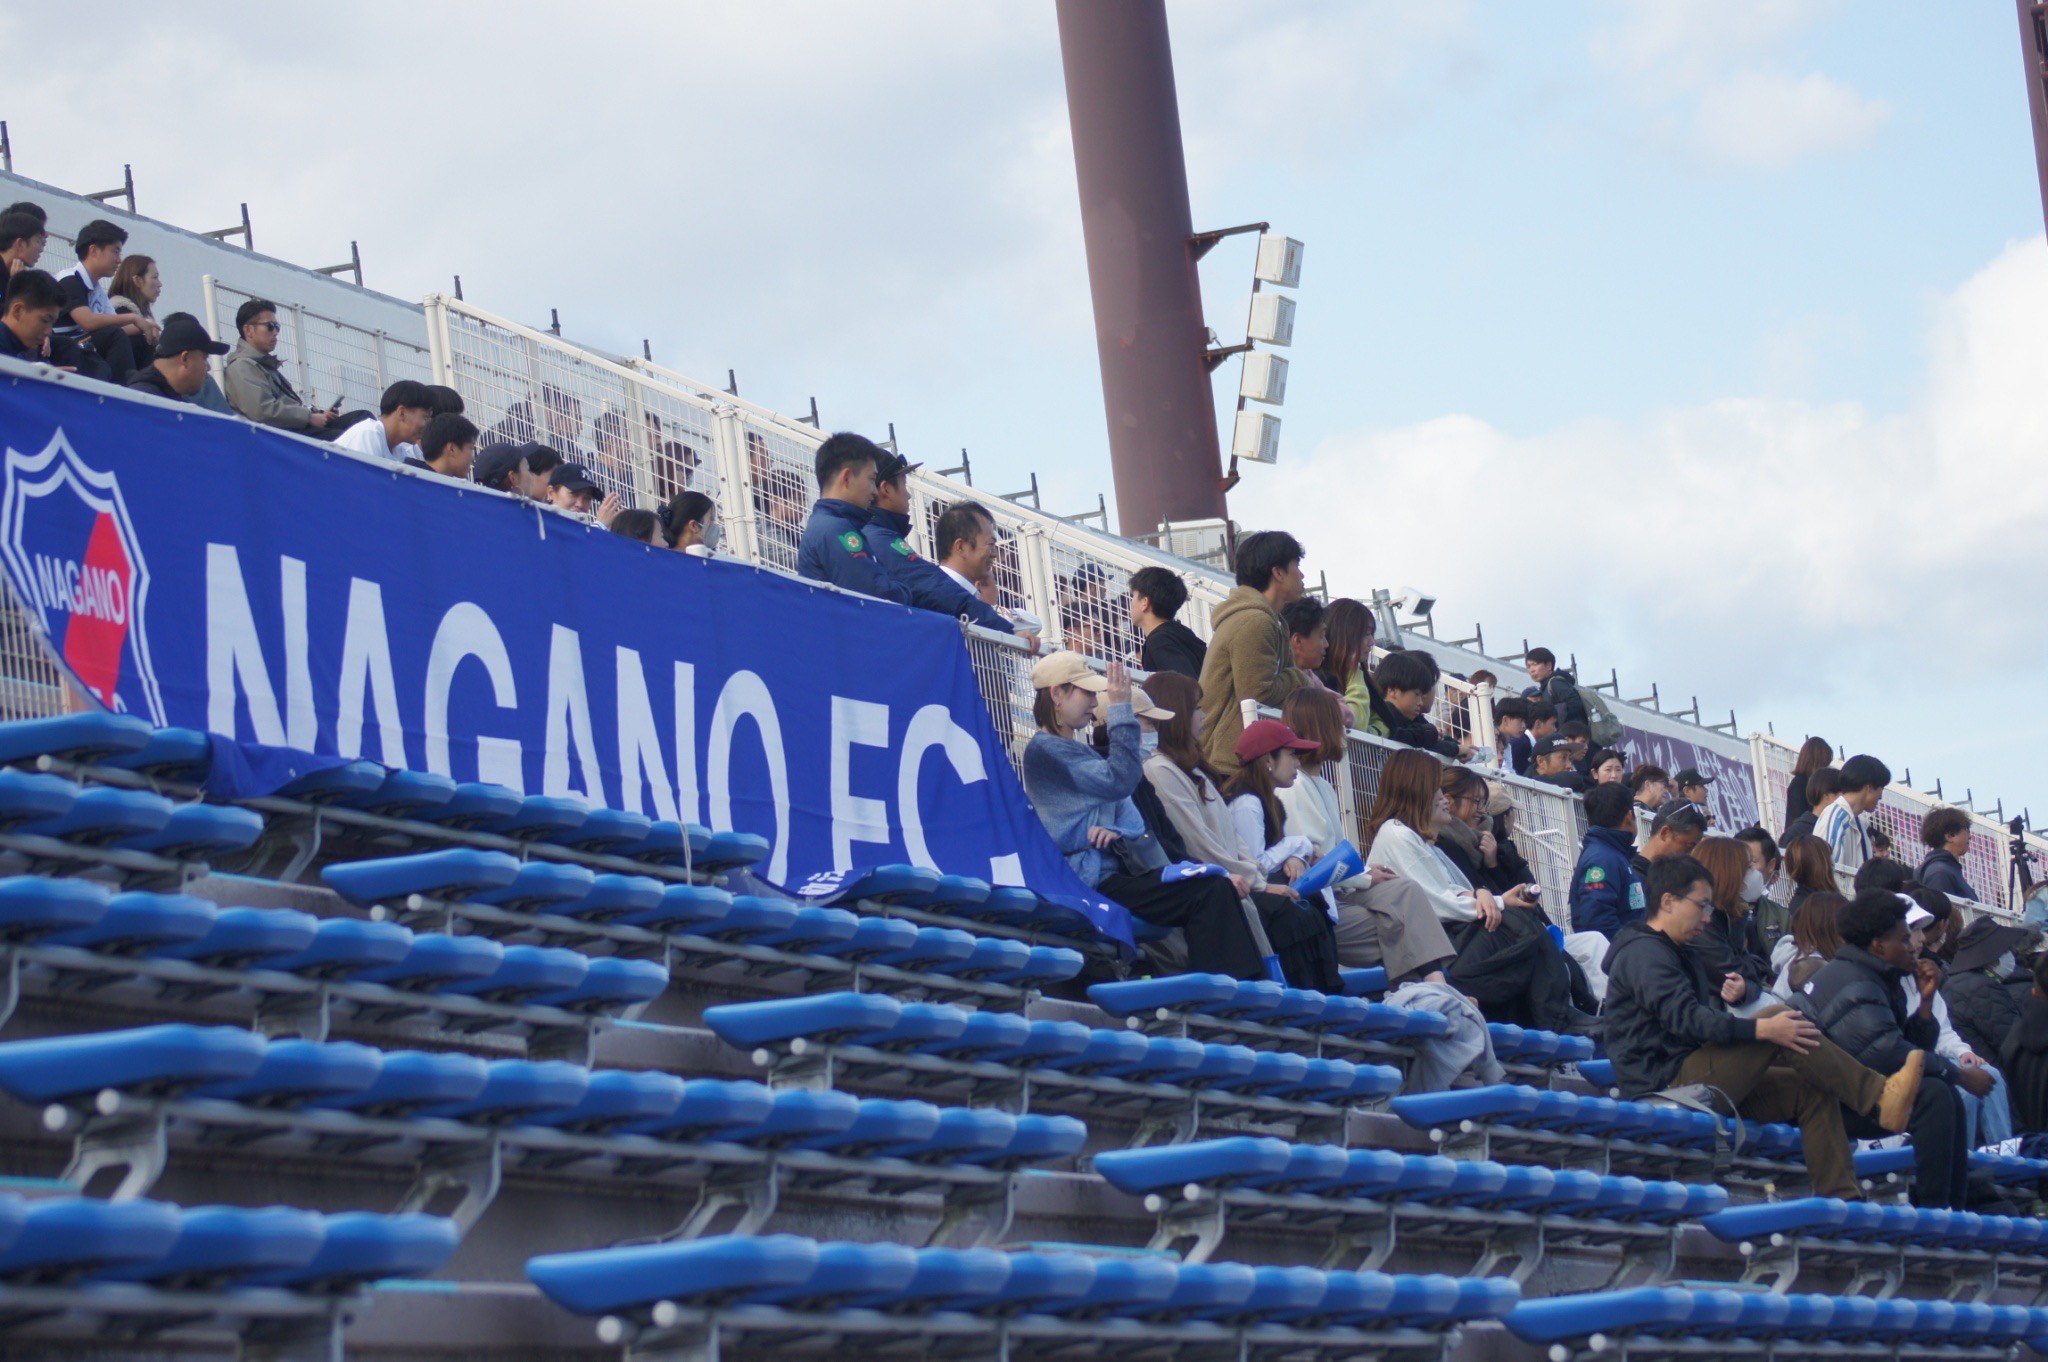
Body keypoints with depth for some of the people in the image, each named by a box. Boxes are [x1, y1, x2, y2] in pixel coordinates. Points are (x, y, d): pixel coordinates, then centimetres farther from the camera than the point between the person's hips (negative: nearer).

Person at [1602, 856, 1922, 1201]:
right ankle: (1880, 1100, -23)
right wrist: (1762, 1028, -27)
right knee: (1777, 1019, -22)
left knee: (1810, 1089, -2)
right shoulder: (1644, 952, -9)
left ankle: (1840, 1197, -10)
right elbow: (1684, 1018, -23)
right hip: (1665, 1085, -10)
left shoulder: (1678, 953, 27)